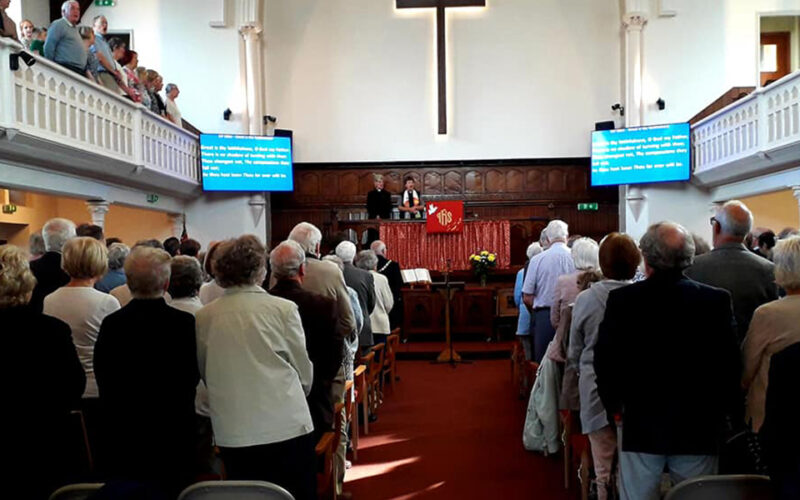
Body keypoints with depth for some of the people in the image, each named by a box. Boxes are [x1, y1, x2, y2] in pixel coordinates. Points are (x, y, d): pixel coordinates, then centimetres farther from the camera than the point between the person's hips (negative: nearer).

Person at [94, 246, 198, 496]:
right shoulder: (185, 322, -15)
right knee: (171, 493, 12)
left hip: (122, 431, 2)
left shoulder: (111, 323, -10)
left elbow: (102, 378, -1)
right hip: (173, 429, -1)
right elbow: (193, 377, -8)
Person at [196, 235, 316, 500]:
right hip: (286, 427, -3)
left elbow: (204, 373, 10)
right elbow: (304, 371, -1)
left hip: (232, 434, 3)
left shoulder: (203, 317, -1)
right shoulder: (283, 309, -9)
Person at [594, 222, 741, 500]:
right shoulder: (717, 301, -9)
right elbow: (730, 363, -4)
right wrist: (727, 412, 11)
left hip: (640, 425, 0)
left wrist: (614, 405, 9)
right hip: (699, 428, 1)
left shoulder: (621, 300, -11)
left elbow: (604, 361, -6)